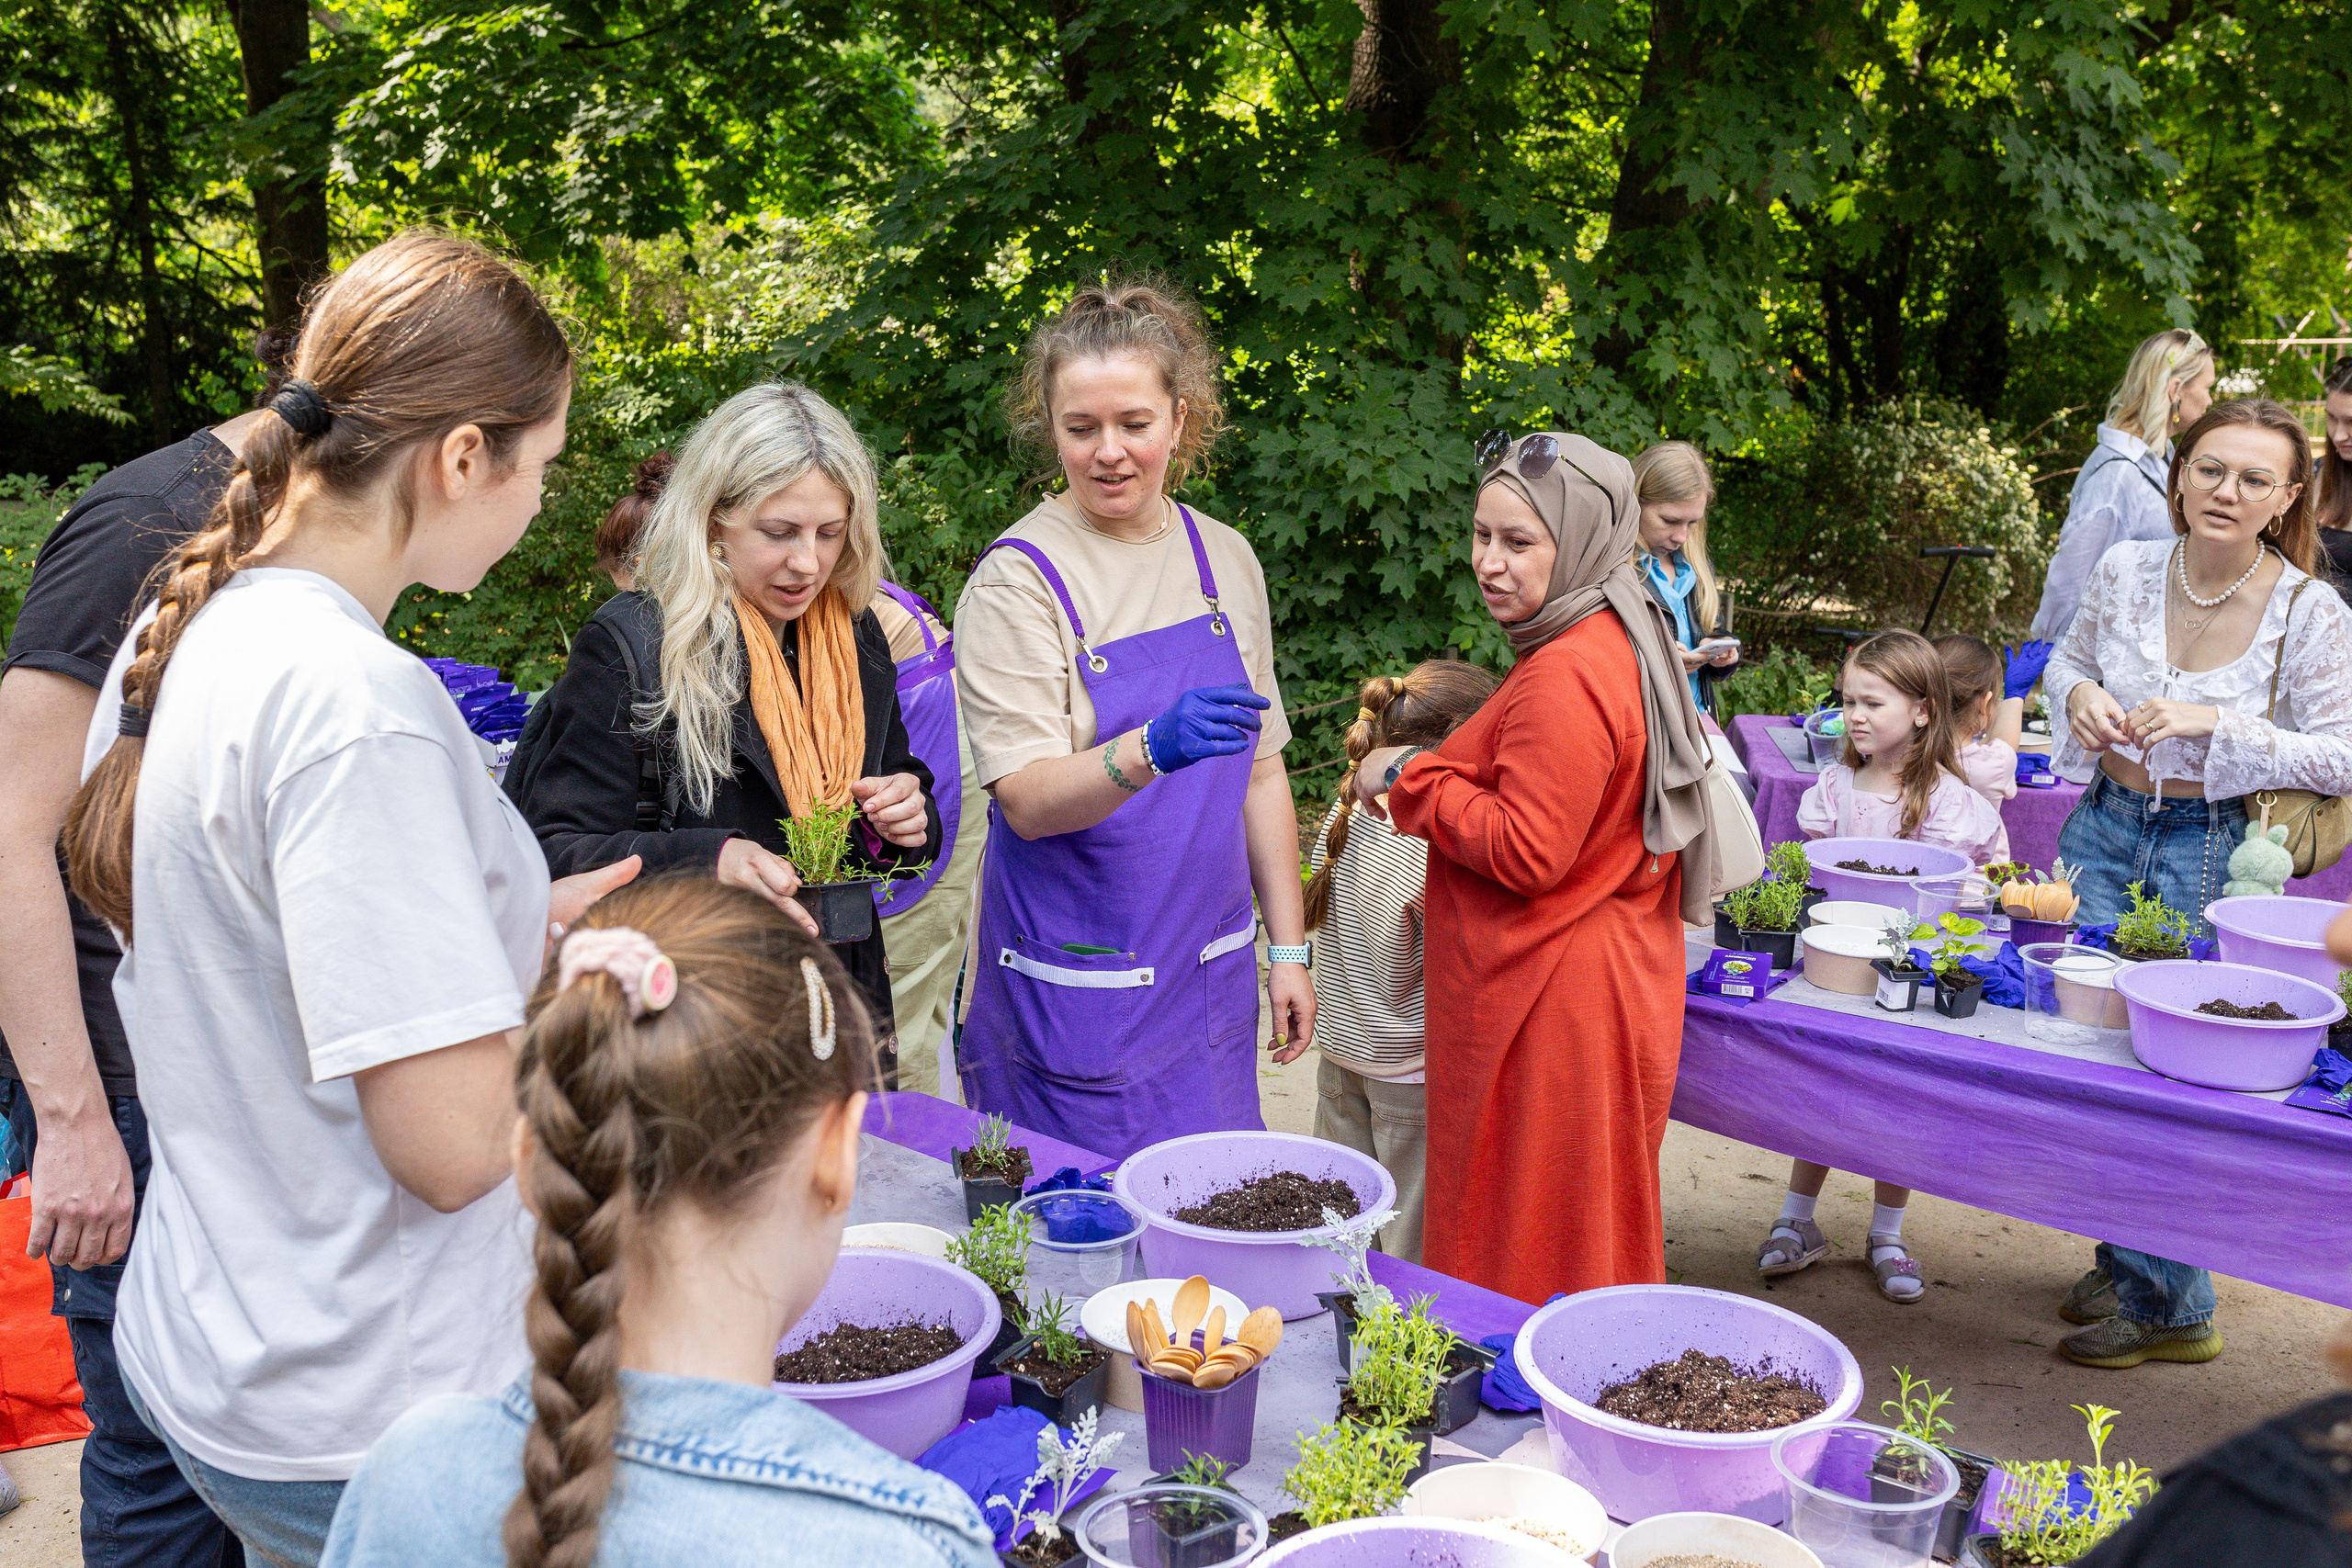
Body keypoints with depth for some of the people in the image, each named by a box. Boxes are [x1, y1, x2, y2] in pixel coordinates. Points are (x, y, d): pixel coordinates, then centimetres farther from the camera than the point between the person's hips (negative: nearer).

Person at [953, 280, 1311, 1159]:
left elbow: (1261, 769, 12)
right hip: (1077, 982, -5)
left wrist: (1287, 949, 10)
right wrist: (1150, 749, -35)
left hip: (1209, 975, 5)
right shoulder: (1015, 580, -10)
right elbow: (1028, 800, -17)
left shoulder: (1225, 560, 6)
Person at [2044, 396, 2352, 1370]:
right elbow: (2068, 660, 15)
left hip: (2214, 852, -4)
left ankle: (2165, 1302, 18)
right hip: (2105, 827, 4)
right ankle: (2124, 1256, 30)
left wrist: (2216, 724, -22)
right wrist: (2078, 695, -8)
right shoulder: (2126, 572, -2)